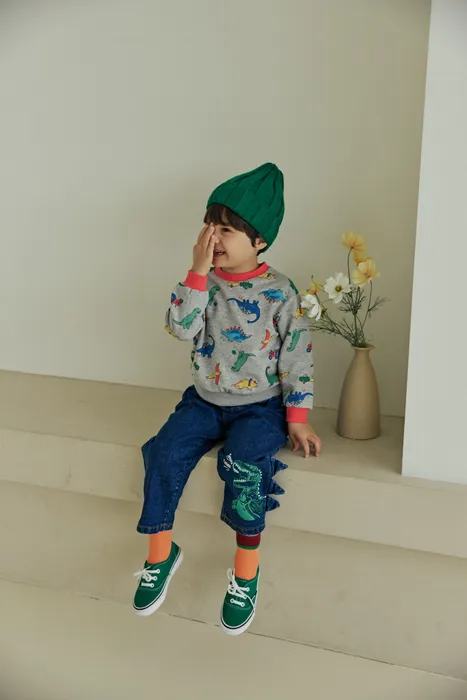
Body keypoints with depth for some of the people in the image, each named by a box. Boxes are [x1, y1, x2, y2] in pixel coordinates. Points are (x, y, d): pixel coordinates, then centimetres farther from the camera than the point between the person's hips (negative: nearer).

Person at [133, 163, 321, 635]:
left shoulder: (279, 291, -10)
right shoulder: (204, 282, 1)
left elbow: (297, 355, -7)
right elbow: (180, 328, -15)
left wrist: (297, 418, -9)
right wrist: (198, 273, -21)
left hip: (260, 405, -4)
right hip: (205, 400, 4)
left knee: (242, 460, -30)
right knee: (165, 452, -17)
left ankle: (246, 570, -11)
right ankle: (160, 553, 4)